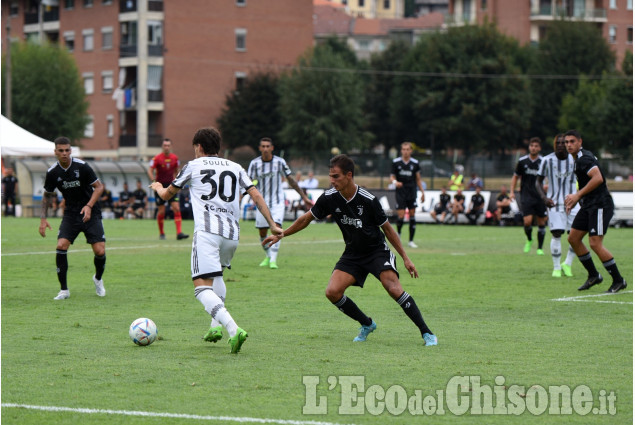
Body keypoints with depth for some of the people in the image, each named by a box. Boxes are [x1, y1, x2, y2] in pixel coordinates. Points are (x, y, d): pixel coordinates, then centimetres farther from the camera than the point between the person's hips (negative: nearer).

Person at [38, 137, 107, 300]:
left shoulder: (82, 166, -14)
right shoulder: (52, 172, -4)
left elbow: (99, 187, -8)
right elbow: (47, 195, 11)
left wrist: (89, 206, -21)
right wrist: (43, 218, 2)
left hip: (90, 213, -2)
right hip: (70, 214, 2)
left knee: (100, 251, -12)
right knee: (61, 246, -18)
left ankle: (98, 279, 22)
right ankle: (64, 289, -6)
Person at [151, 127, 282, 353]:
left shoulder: (193, 166, 12)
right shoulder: (235, 168, 19)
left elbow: (167, 195, 24)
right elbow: (256, 195, 8)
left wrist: (157, 187, 47)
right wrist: (272, 224, 9)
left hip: (206, 231, -5)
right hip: (232, 233, 5)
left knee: (202, 287, -10)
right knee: (217, 274, 32)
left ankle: (233, 328, -33)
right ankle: (216, 326, 20)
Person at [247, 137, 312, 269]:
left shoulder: (280, 162, -5)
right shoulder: (254, 163, -4)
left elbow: (291, 180, 4)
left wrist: (304, 197, 5)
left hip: (277, 202, -1)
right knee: (262, 233, 5)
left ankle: (273, 260, -17)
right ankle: (268, 256, 29)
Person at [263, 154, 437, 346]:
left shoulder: (368, 200, -20)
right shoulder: (329, 198, -10)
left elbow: (387, 228, -7)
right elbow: (306, 219, 7)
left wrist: (405, 258, -5)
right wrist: (281, 235, 9)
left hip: (377, 250, -4)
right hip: (352, 254, 4)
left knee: (394, 289, -25)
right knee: (332, 292, -13)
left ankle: (426, 332, -14)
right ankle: (367, 325, 10)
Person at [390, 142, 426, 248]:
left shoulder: (415, 163, 4)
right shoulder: (396, 162, 0)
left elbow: (418, 179, 11)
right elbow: (392, 176, 4)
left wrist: (422, 192, 8)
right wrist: (395, 182, -19)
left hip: (412, 192, 1)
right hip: (400, 192, -1)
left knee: (412, 215, -1)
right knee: (401, 215, -9)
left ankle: (411, 240, 7)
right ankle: (398, 232, 21)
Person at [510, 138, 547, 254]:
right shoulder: (522, 161, 3)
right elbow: (515, 177, 15)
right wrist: (512, 191, 5)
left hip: (540, 197, 0)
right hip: (526, 196, 0)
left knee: (541, 223, 2)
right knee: (527, 221, -13)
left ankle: (540, 248, 15)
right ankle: (529, 240, 16)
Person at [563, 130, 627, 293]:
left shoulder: (584, 158, -15)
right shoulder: (579, 159, 16)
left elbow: (598, 178, -29)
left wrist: (578, 195, -23)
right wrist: (574, 199, 17)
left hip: (600, 205, -11)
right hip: (588, 206, 11)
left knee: (595, 243, -14)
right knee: (573, 238, 9)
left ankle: (618, 280, -4)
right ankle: (593, 275, 18)